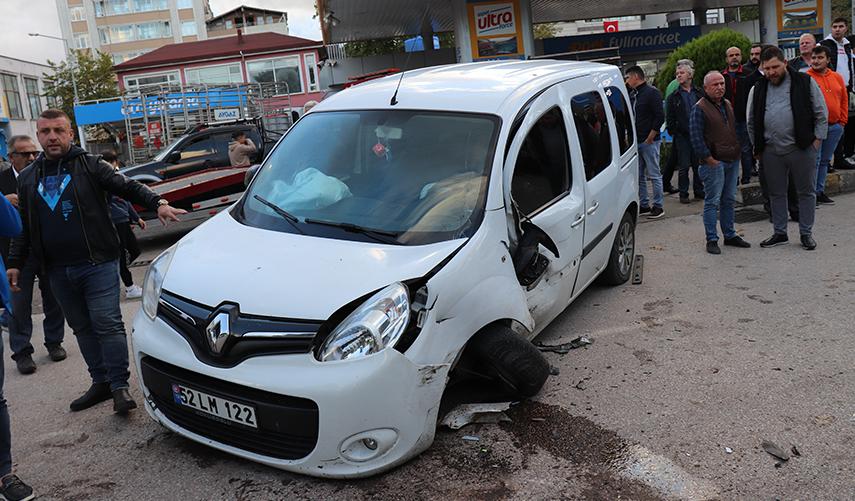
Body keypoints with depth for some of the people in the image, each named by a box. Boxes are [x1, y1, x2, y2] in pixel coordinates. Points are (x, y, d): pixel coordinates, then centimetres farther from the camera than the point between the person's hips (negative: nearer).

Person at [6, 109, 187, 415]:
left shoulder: (90, 166, 1)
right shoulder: (28, 179, 14)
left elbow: (127, 187, -6)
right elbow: (23, 226, 19)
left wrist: (157, 203, -23)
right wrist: (15, 263, 14)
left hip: (98, 265, -5)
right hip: (58, 272, 5)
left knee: (107, 324, -8)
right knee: (83, 329, 12)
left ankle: (120, 385, -1)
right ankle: (101, 382, 23)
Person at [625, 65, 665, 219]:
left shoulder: (652, 92, -7)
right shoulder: (631, 95, 14)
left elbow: (660, 117, -13)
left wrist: (650, 138, -13)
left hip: (649, 142, -7)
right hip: (635, 142, 7)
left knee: (654, 175, -2)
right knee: (639, 176, 11)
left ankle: (658, 206, 4)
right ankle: (644, 205, 19)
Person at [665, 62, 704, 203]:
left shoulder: (699, 93, 7)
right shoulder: (674, 97, 3)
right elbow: (669, 117, 3)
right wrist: (672, 132, -6)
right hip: (682, 135, -2)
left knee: (698, 164, 8)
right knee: (684, 166, 0)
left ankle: (699, 191, 19)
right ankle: (683, 193, 8)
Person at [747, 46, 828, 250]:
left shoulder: (805, 83, -1)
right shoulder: (758, 89, 7)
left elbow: (821, 114, 1)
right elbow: (752, 122, 14)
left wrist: (817, 141, -4)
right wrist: (758, 146, 10)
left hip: (802, 148, -2)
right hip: (771, 151, 3)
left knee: (806, 191, 5)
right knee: (776, 193, 10)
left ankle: (806, 233, 16)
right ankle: (780, 233, 21)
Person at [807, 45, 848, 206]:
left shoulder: (837, 78, 10)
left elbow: (844, 100, 15)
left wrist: (842, 121, 9)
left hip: (835, 126, 5)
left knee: (825, 160, 12)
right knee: (814, 160, -5)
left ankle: (820, 191, 20)